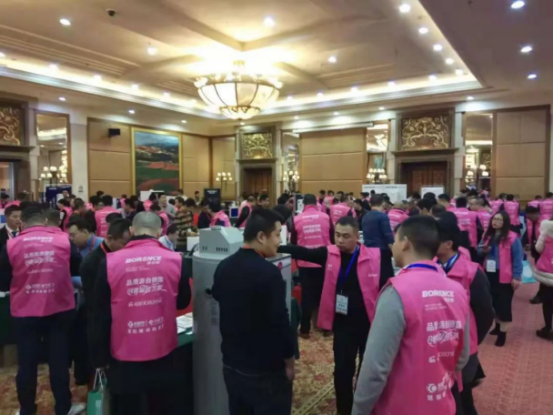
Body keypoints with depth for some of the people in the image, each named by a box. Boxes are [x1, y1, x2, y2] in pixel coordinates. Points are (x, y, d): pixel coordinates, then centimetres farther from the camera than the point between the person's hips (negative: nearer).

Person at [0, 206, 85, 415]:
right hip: (60, 310, 0)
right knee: (59, 361, 13)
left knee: (27, 364, 16)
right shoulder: (63, 240, -7)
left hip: (25, 313, 0)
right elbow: (80, 270, 4)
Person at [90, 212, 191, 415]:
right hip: (164, 354, 1)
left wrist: (99, 358, 7)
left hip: (125, 357, 0)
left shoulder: (110, 262, -11)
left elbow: (100, 315, -4)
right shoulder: (175, 260, -10)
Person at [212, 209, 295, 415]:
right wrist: (289, 362, -7)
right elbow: (280, 322, -21)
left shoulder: (223, 267, 0)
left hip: (231, 365, 7)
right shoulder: (268, 272, -24)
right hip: (265, 371, -7)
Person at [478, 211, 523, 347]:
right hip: (489, 274, 6)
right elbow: (479, 251, 16)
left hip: (504, 277, -6)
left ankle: (503, 332, 13)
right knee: (492, 302, 17)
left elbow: (517, 258, -10)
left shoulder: (512, 238, -11)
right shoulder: (487, 235, 9)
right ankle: (497, 326, 36)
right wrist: (483, 250, -8)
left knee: (503, 304, 1)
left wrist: (516, 277, -13)